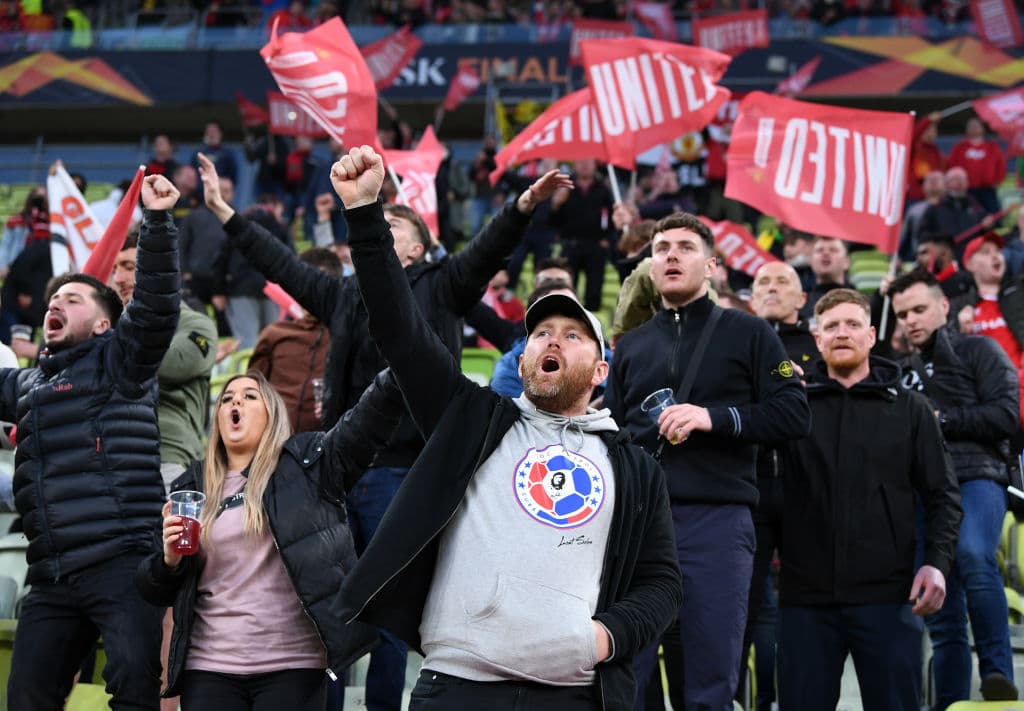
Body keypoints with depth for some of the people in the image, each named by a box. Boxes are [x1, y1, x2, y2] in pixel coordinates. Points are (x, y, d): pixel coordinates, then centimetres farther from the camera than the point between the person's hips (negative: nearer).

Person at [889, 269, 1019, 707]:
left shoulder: (978, 351, 9)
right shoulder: (903, 373, 24)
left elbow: (1007, 415, -4)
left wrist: (941, 419, -4)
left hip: (977, 478, -5)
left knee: (973, 555, -35)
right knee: (942, 620, 2)